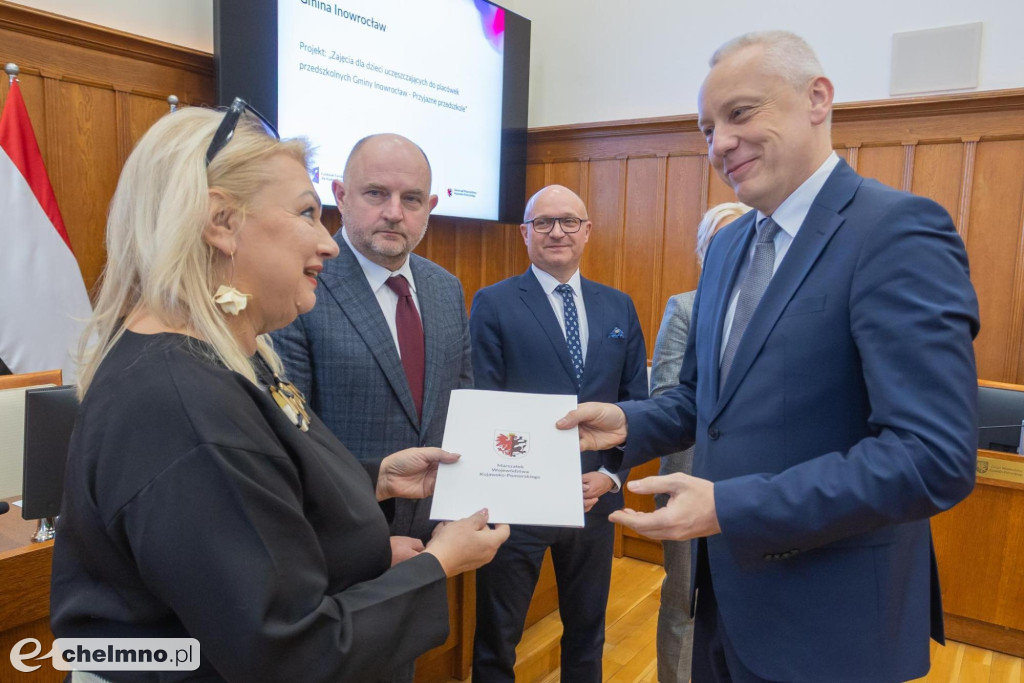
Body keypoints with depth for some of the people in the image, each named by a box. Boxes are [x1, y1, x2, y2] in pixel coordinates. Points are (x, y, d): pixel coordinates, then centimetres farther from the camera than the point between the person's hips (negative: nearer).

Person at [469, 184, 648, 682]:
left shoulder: (619, 307, 6)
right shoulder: (493, 304, -6)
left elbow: (637, 398, 6)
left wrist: (612, 473, -6)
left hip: (596, 494, 4)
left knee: (588, 627, 22)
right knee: (496, 636, 13)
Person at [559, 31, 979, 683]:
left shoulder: (901, 230, -18)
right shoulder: (729, 244, 7)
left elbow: (934, 457, -25)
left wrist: (731, 508, -26)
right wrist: (627, 423, -6)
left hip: (831, 625, -6)